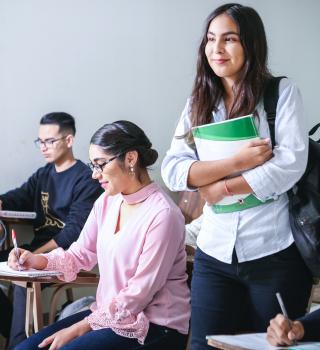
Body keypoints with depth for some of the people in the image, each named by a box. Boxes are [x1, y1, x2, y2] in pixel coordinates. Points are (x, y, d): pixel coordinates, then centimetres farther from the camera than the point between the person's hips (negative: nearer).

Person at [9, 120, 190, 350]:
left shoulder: (162, 214, -19)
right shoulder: (107, 201, 6)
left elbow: (139, 293, -19)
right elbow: (81, 254, 12)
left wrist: (80, 328, -17)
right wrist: (40, 261, -8)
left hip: (155, 326, -7)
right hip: (108, 313, 7)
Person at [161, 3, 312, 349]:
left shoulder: (281, 92, -2)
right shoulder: (199, 103, 8)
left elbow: (291, 163, -13)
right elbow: (172, 170, -3)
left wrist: (223, 187, -9)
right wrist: (236, 161, -14)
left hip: (275, 252, -3)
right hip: (215, 253, 3)